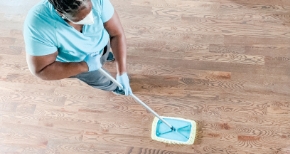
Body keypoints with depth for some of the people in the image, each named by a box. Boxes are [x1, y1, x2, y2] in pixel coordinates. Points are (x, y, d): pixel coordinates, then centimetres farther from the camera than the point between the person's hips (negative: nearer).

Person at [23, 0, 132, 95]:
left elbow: (117, 34, -27)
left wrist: (122, 72, -33)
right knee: (100, 81, 25)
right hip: (77, 63, -2)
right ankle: (112, 86, 58)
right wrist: (85, 65, -38)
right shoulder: (38, 24, -42)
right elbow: (40, 71, -35)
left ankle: (104, 55, 71)